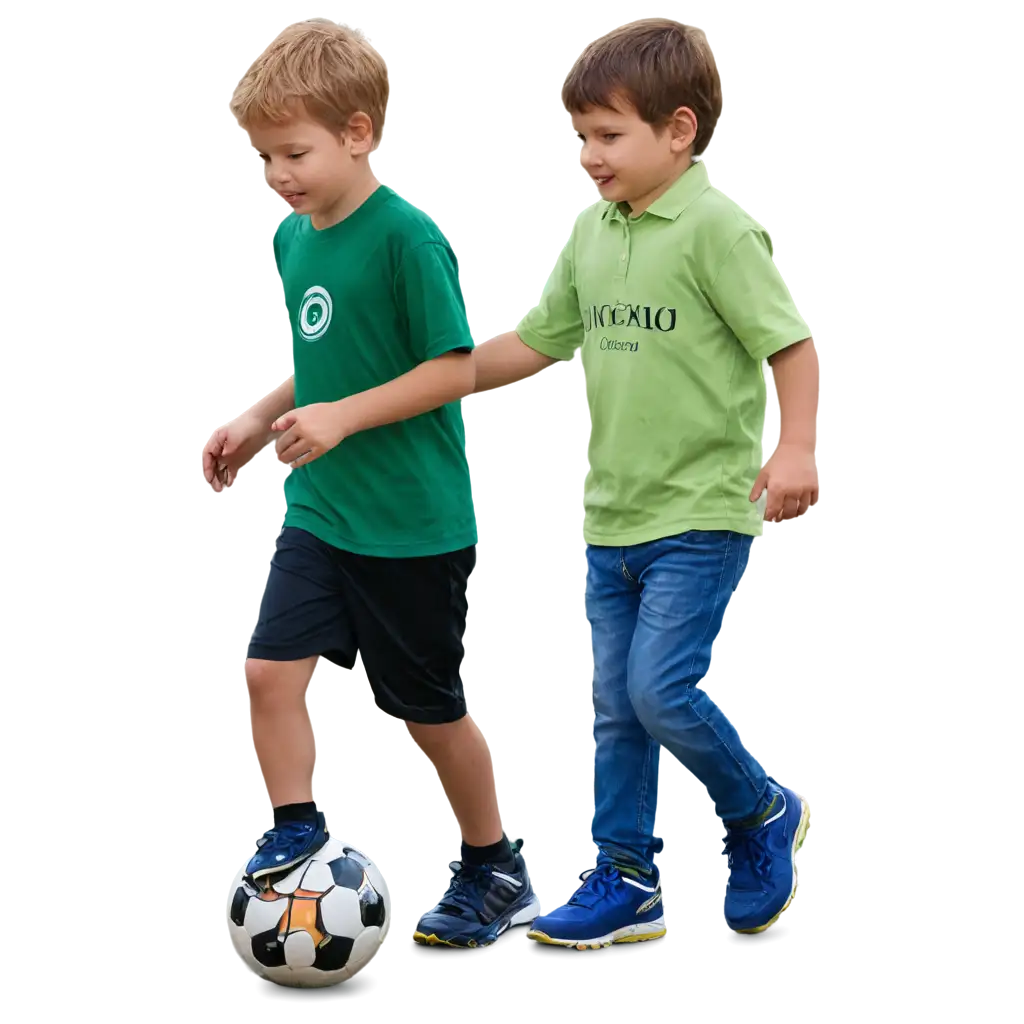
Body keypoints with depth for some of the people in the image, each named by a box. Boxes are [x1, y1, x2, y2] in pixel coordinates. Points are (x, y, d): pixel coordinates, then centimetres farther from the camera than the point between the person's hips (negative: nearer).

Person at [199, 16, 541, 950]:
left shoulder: (407, 235, -17)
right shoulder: (292, 237, 6)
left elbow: (456, 368, -18)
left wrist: (343, 418, -23)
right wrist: (257, 421, 5)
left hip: (414, 520, -6)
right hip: (319, 510, 6)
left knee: (428, 707, 8)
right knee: (270, 668, -11)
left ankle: (495, 872, 27)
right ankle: (295, 839, 4)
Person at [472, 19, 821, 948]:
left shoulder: (716, 226, -13)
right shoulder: (590, 233, 9)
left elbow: (790, 340, -13)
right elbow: (537, 344, 16)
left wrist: (797, 447, -24)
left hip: (701, 512, -7)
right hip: (610, 513, 7)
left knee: (662, 691, -12)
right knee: (613, 707, 9)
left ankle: (764, 815, 13)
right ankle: (627, 880, 19)